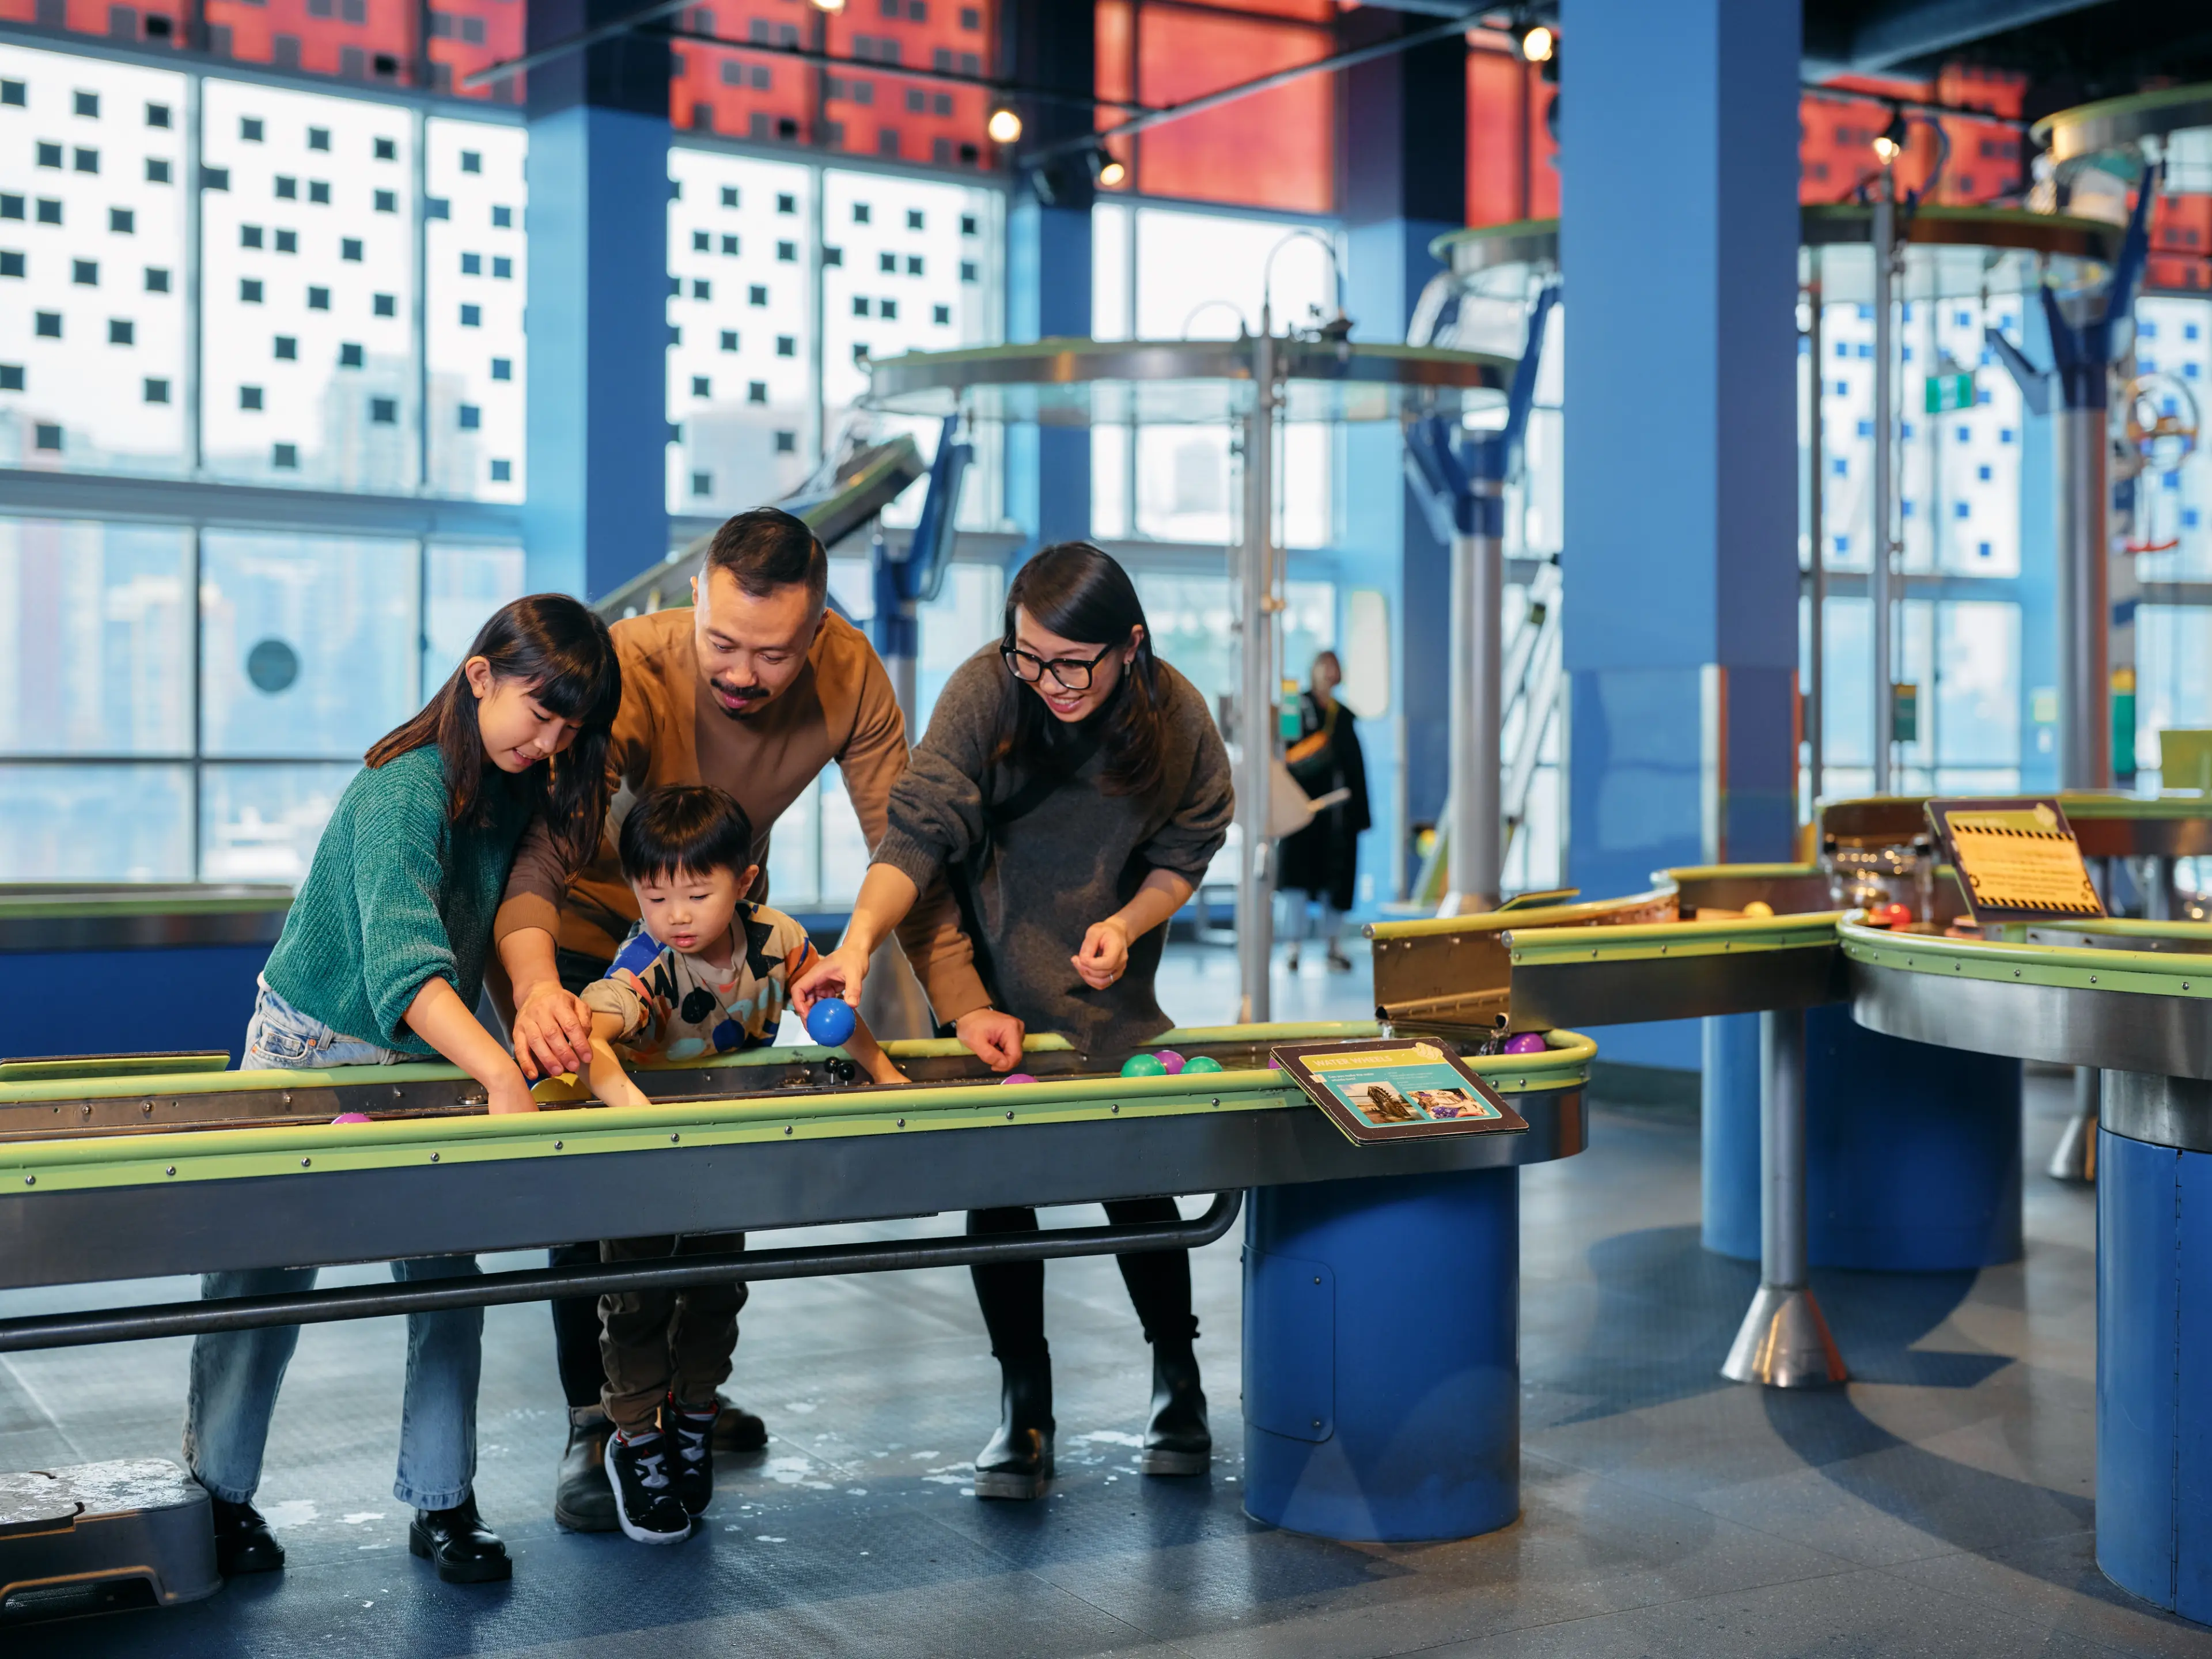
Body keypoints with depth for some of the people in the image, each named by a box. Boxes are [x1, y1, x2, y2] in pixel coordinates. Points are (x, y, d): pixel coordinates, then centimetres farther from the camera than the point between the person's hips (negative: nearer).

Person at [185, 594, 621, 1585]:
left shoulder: (519, 787, -4)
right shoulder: (406, 790, -30)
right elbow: (401, 958, -44)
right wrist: (499, 1072, -56)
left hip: (435, 1059, 6)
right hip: (310, 1051, -6)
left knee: (448, 1279, -1)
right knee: (265, 1277, 6)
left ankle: (442, 1505, 10)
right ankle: (218, 1493, 24)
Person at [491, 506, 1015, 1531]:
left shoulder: (849, 678, -28)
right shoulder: (631, 669, -38)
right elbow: (537, 844, -47)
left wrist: (961, 1002, -33)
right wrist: (534, 984, -66)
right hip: (593, 926, -4)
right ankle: (595, 1423, 2)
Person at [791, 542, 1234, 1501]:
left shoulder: (1176, 719, -14)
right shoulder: (985, 690, -21)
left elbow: (1183, 853, -1)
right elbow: (918, 830, -26)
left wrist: (1126, 924, -20)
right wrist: (860, 940, -41)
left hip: (1108, 986, 1)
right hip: (990, 978, 0)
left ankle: (1177, 1380, 24)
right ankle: (1023, 1400, 16)